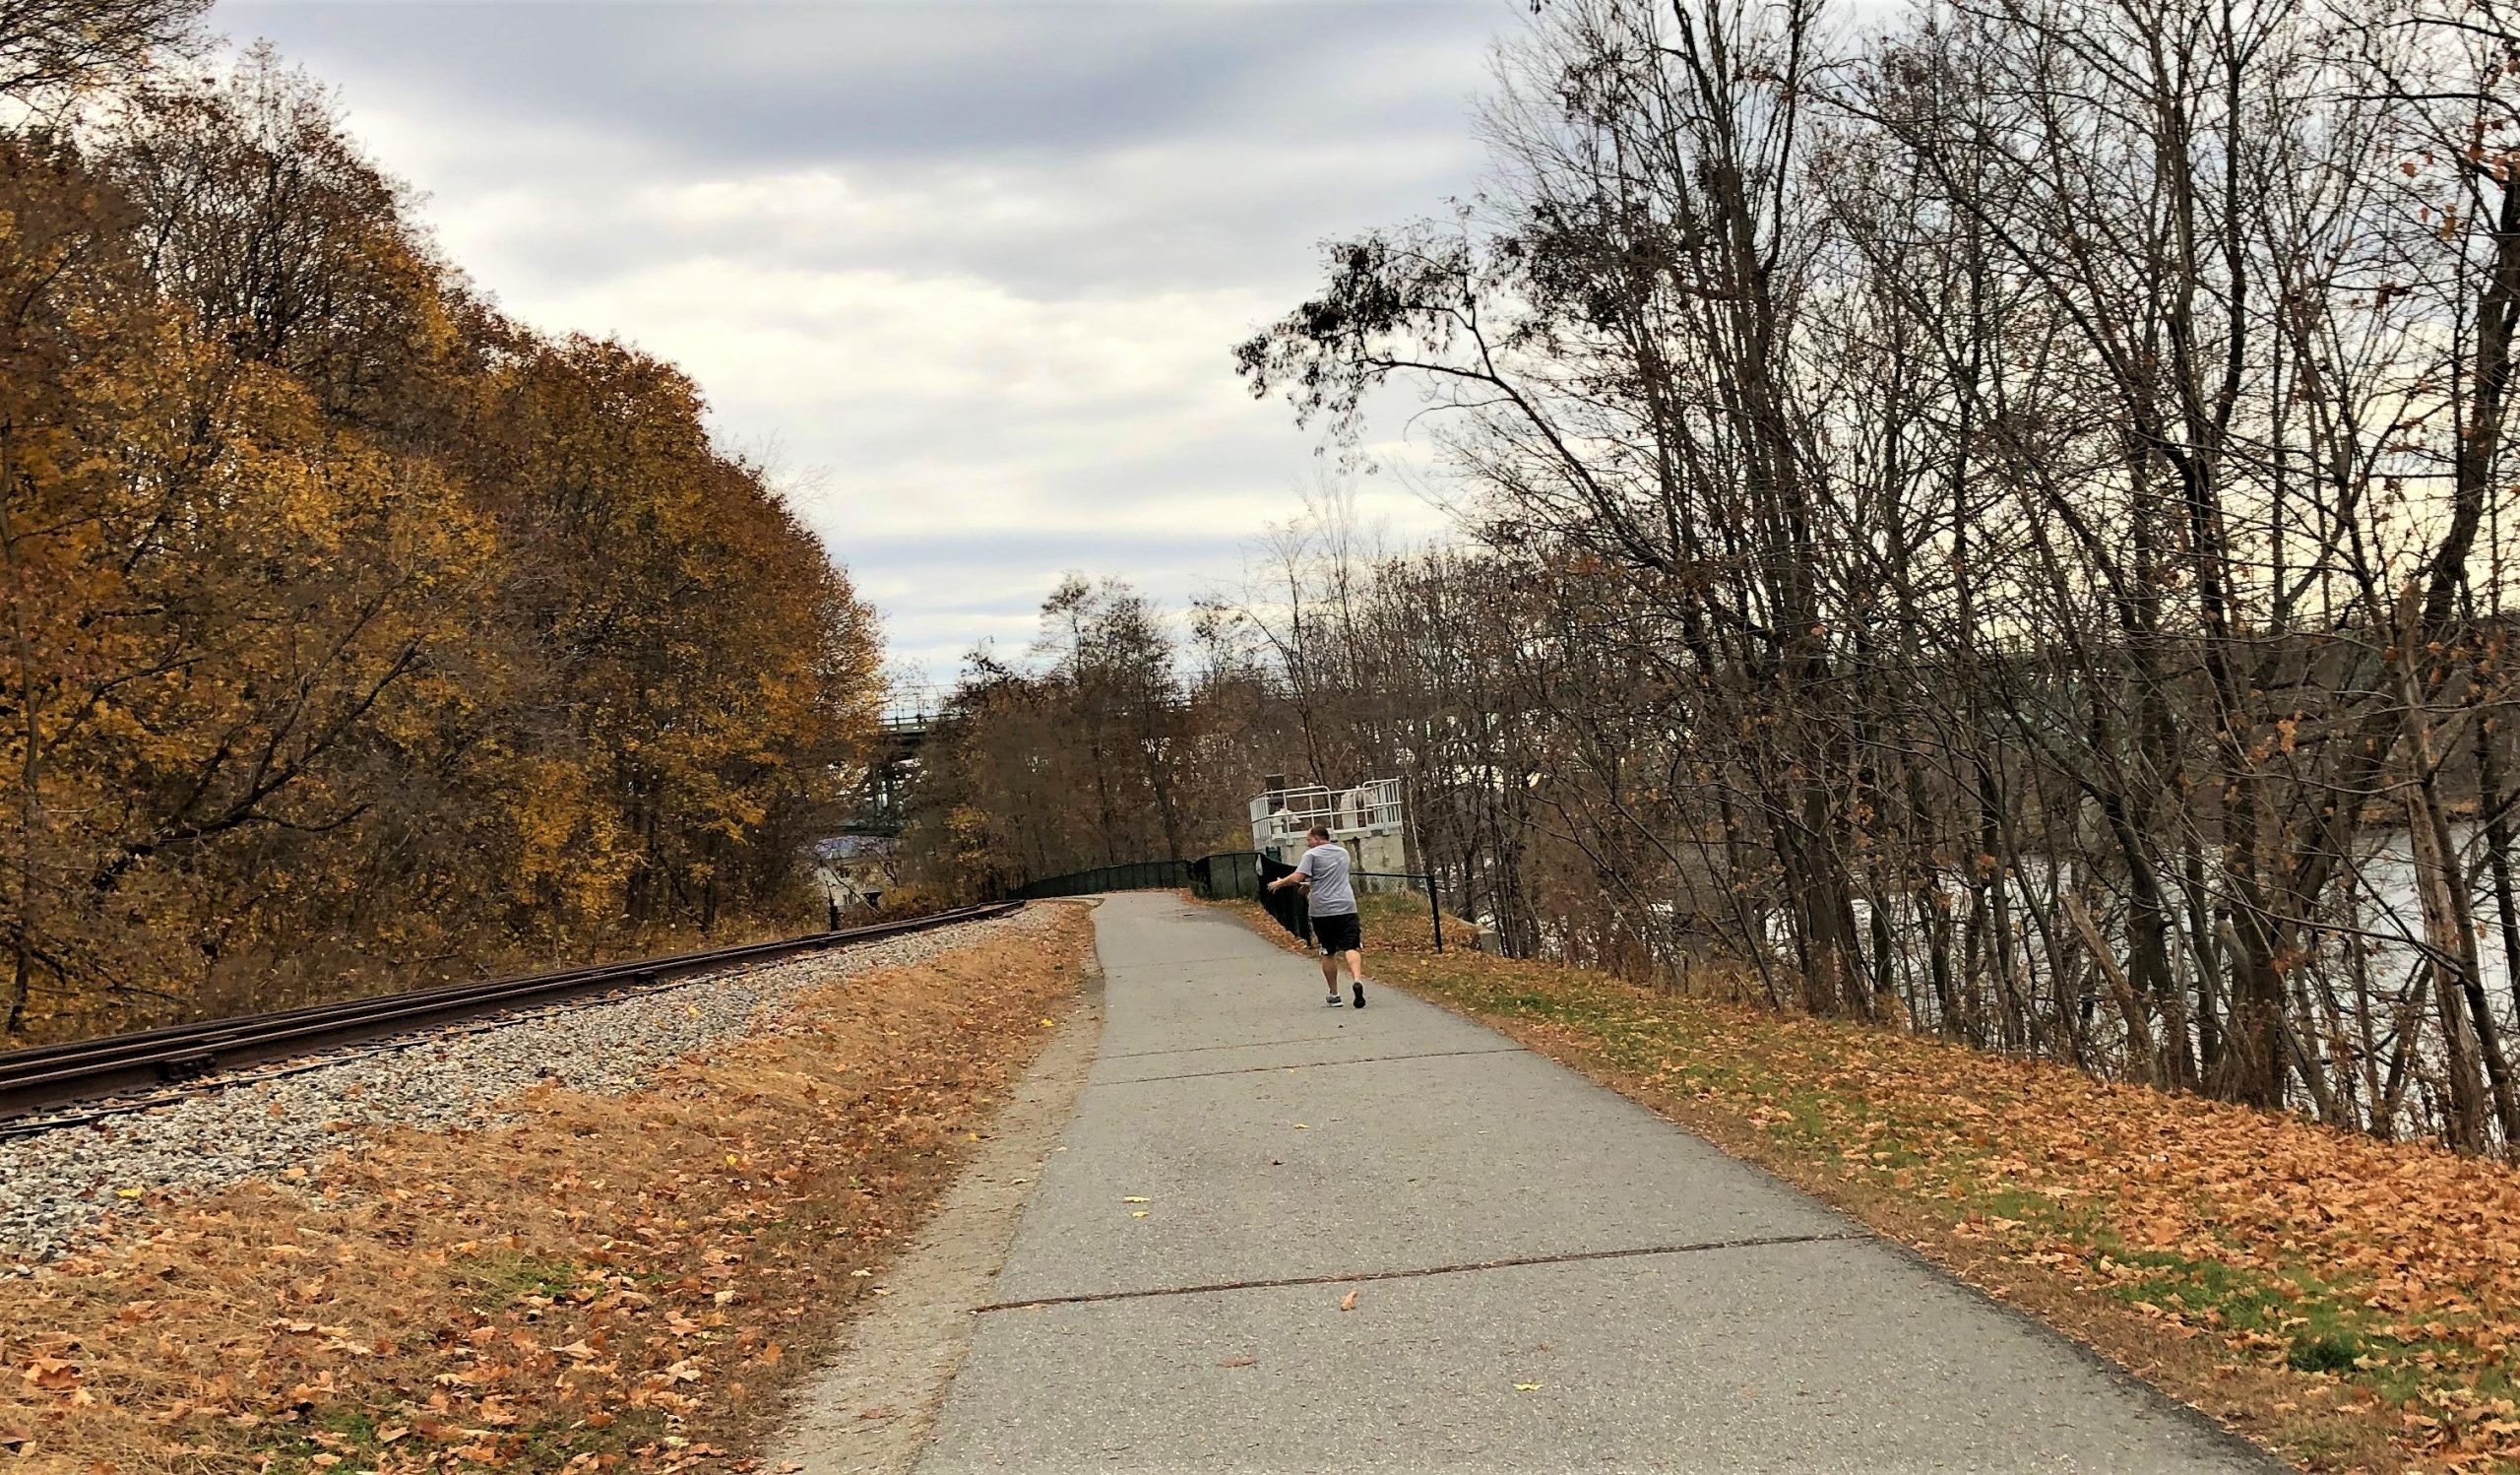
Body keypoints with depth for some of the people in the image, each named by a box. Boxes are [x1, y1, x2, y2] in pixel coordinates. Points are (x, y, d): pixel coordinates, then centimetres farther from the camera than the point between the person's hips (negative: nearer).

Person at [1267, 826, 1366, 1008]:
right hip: (1346, 907, 3)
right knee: (1350, 947, -4)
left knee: (1328, 953, 9)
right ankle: (1357, 980, -31)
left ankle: (1334, 995, 15)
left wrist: (1279, 883, 4)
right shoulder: (1343, 853, 17)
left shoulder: (1312, 855, -2)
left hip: (1322, 909, -3)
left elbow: (1296, 878, -12)